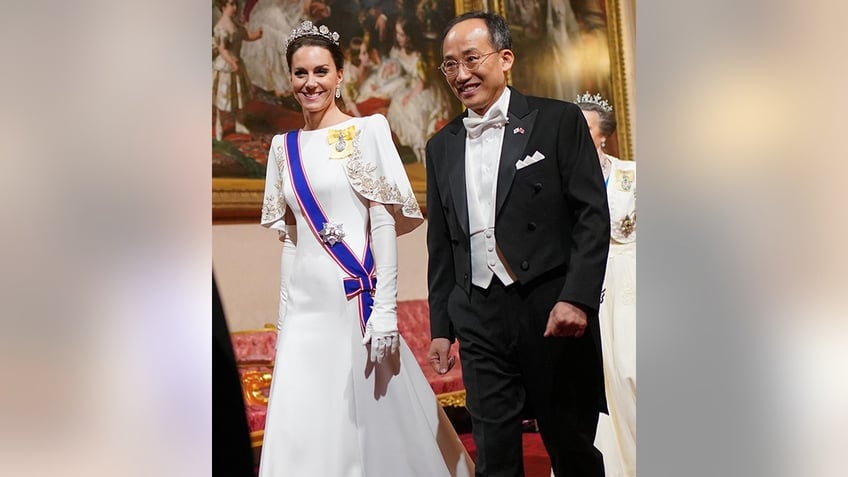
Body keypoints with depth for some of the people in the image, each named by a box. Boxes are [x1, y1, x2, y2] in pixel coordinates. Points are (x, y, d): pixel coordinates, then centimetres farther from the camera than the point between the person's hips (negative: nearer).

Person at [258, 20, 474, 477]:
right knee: (303, 427, 5)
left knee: (373, 420, 5)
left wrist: (386, 308, -14)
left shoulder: (367, 131, -3)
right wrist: (284, 314, 10)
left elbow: (385, 222, -8)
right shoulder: (284, 147, 12)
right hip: (305, 304, 5)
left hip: (357, 299, -4)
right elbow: (288, 236, 14)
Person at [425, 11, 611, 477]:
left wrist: (577, 297, -15)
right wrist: (440, 327, 13)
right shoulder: (442, 146, 13)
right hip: (480, 319, 4)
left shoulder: (558, 120, 0)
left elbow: (593, 215, -5)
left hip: (553, 312, -3)